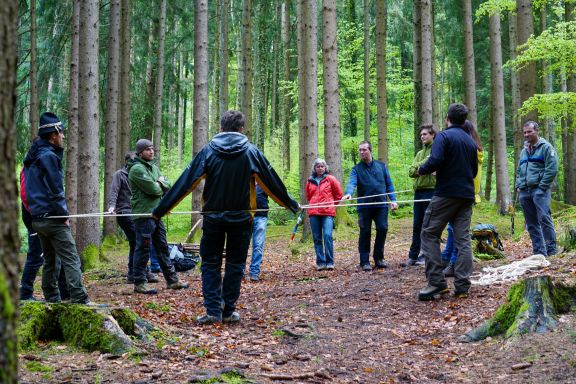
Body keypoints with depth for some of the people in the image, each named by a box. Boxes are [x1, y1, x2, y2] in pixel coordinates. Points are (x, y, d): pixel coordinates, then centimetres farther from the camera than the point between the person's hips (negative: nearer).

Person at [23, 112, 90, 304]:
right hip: (52, 217, -10)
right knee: (71, 259, -12)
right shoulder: (48, 156, -14)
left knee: (50, 260, 14)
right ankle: (80, 300, -17)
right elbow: (55, 190, -16)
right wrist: (64, 214, -9)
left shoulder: (33, 156, 16)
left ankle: (52, 300, 15)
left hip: (38, 218, 10)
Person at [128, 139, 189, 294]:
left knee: (162, 247, 14)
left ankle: (172, 280, 22)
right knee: (143, 249, -5)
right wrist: (160, 186, 1)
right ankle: (139, 283, 2)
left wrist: (160, 183, -8)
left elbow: (167, 186, 13)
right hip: (143, 214, -9)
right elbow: (153, 190, -20)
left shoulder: (154, 167, 17)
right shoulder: (137, 169, -13)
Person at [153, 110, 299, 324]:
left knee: (210, 263, 9)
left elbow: (186, 182, -4)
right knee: (235, 264, 10)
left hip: (212, 216, 0)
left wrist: (160, 210, 1)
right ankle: (228, 311, 10)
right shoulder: (251, 152, -2)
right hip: (241, 217, 0)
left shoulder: (207, 151, -3)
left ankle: (213, 310, 0)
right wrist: (292, 205, 18)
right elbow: (271, 182, 4)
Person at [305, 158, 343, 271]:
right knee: (317, 238, 3)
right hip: (314, 212, 3)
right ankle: (320, 262, 8)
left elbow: (338, 194, 11)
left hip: (328, 212, -3)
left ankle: (330, 262, -8)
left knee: (327, 236, -14)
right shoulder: (310, 181, 12)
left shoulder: (330, 179, 4)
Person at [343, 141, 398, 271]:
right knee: (365, 232, -1)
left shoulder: (381, 166, 12)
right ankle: (365, 261, 6)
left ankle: (378, 258, 14)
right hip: (364, 206, -2)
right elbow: (352, 183, -13)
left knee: (382, 229, -3)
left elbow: (389, 184, 14)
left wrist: (393, 200, 3)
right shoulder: (357, 169, 5)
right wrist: (348, 193, -34)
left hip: (381, 205, 2)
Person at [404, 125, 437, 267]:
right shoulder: (420, 153, 21)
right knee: (417, 225, 9)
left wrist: (418, 167, -4)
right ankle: (413, 256, 12)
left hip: (431, 190, -7)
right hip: (418, 191, 7)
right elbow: (411, 171, 9)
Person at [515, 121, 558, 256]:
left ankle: (551, 250, -12)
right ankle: (538, 252, 11)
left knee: (544, 219, -16)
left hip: (539, 190, -7)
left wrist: (541, 187, -13)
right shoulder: (524, 151, 21)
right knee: (531, 224, 6)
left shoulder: (546, 147, -1)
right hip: (524, 192, 7)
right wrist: (518, 186, 12)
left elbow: (552, 169, -9)